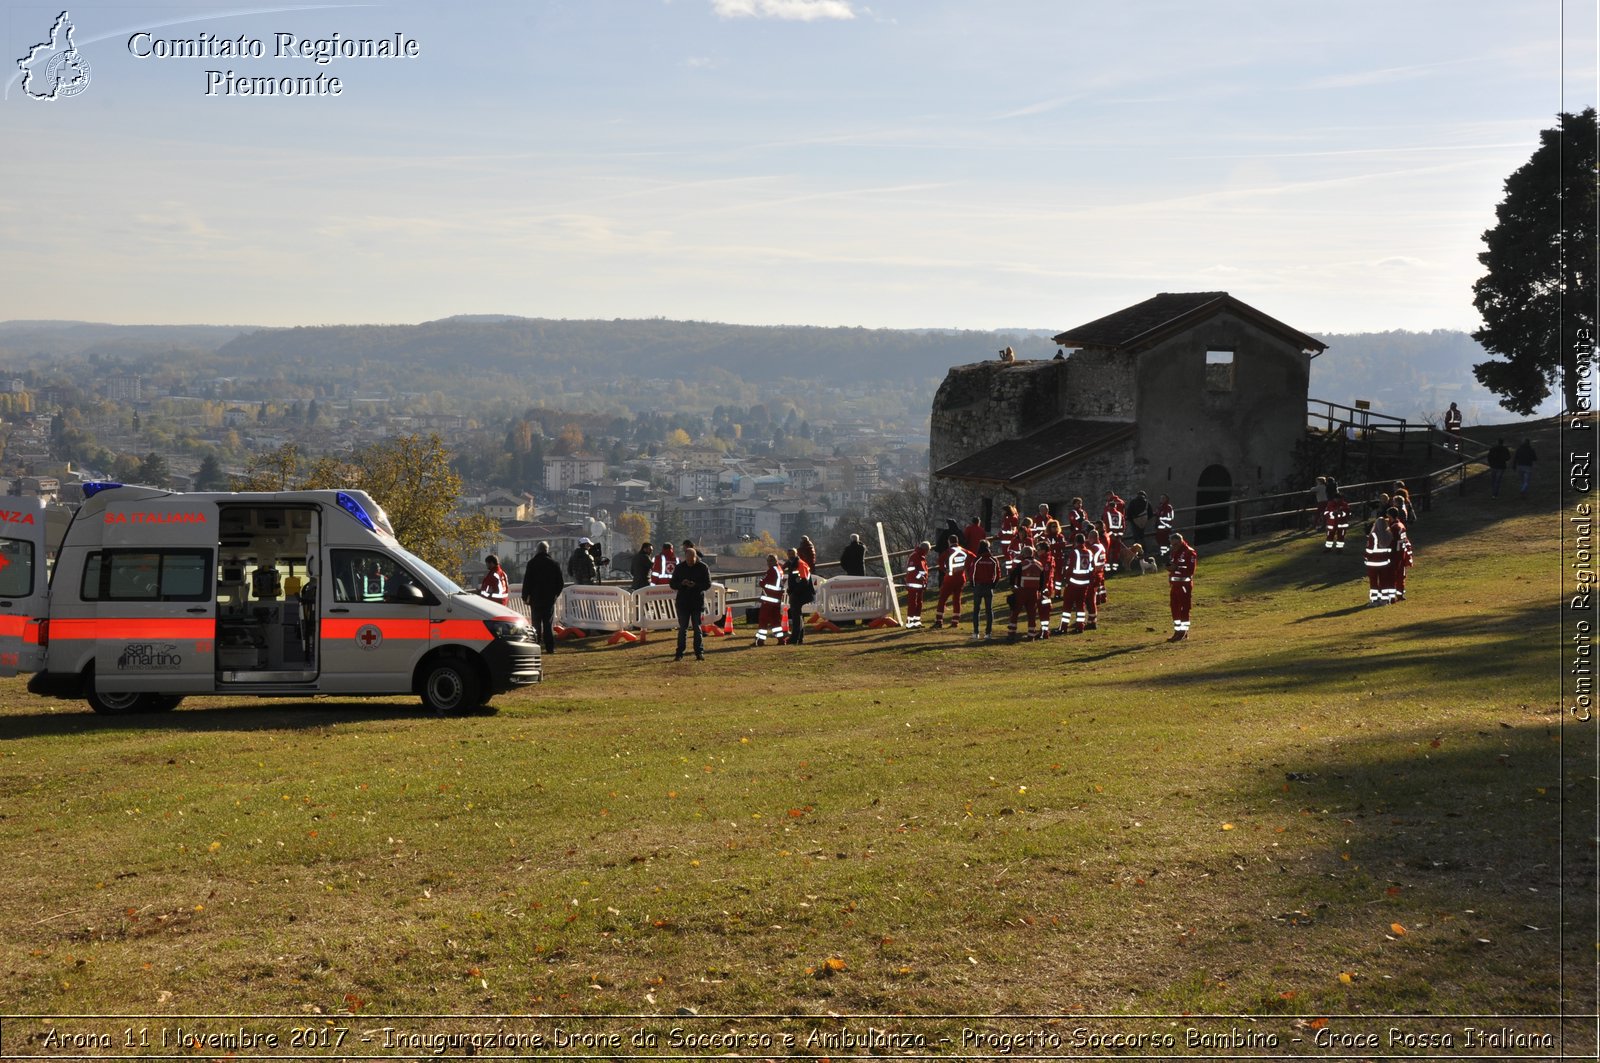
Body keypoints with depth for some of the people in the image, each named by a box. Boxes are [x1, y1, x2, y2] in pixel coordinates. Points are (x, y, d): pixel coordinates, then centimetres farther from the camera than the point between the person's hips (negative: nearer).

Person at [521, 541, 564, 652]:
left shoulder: (532, 563, -6)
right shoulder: (554, 564, 4)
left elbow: (527, 582, -6)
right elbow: (560, 582, 8)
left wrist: (525, 596, 4)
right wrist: (555, 594, 21)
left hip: (536, 597, -2)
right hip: (550, 598, 2)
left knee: (536, 623, 4)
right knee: (549, 624, 4)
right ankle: (550, 647, -1)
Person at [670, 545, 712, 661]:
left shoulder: (703, 567, -2)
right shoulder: (679, 567, 3)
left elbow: (708, 584, -3)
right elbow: (672, 584, 4)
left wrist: (695, 585, -21)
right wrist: (682, 583, -17)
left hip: (698, 602, -1)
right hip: (683, 602, 1)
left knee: (697, 628, 1)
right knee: (682, 628, 3)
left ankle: (699, 652, 8)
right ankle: (679, 653, 7)